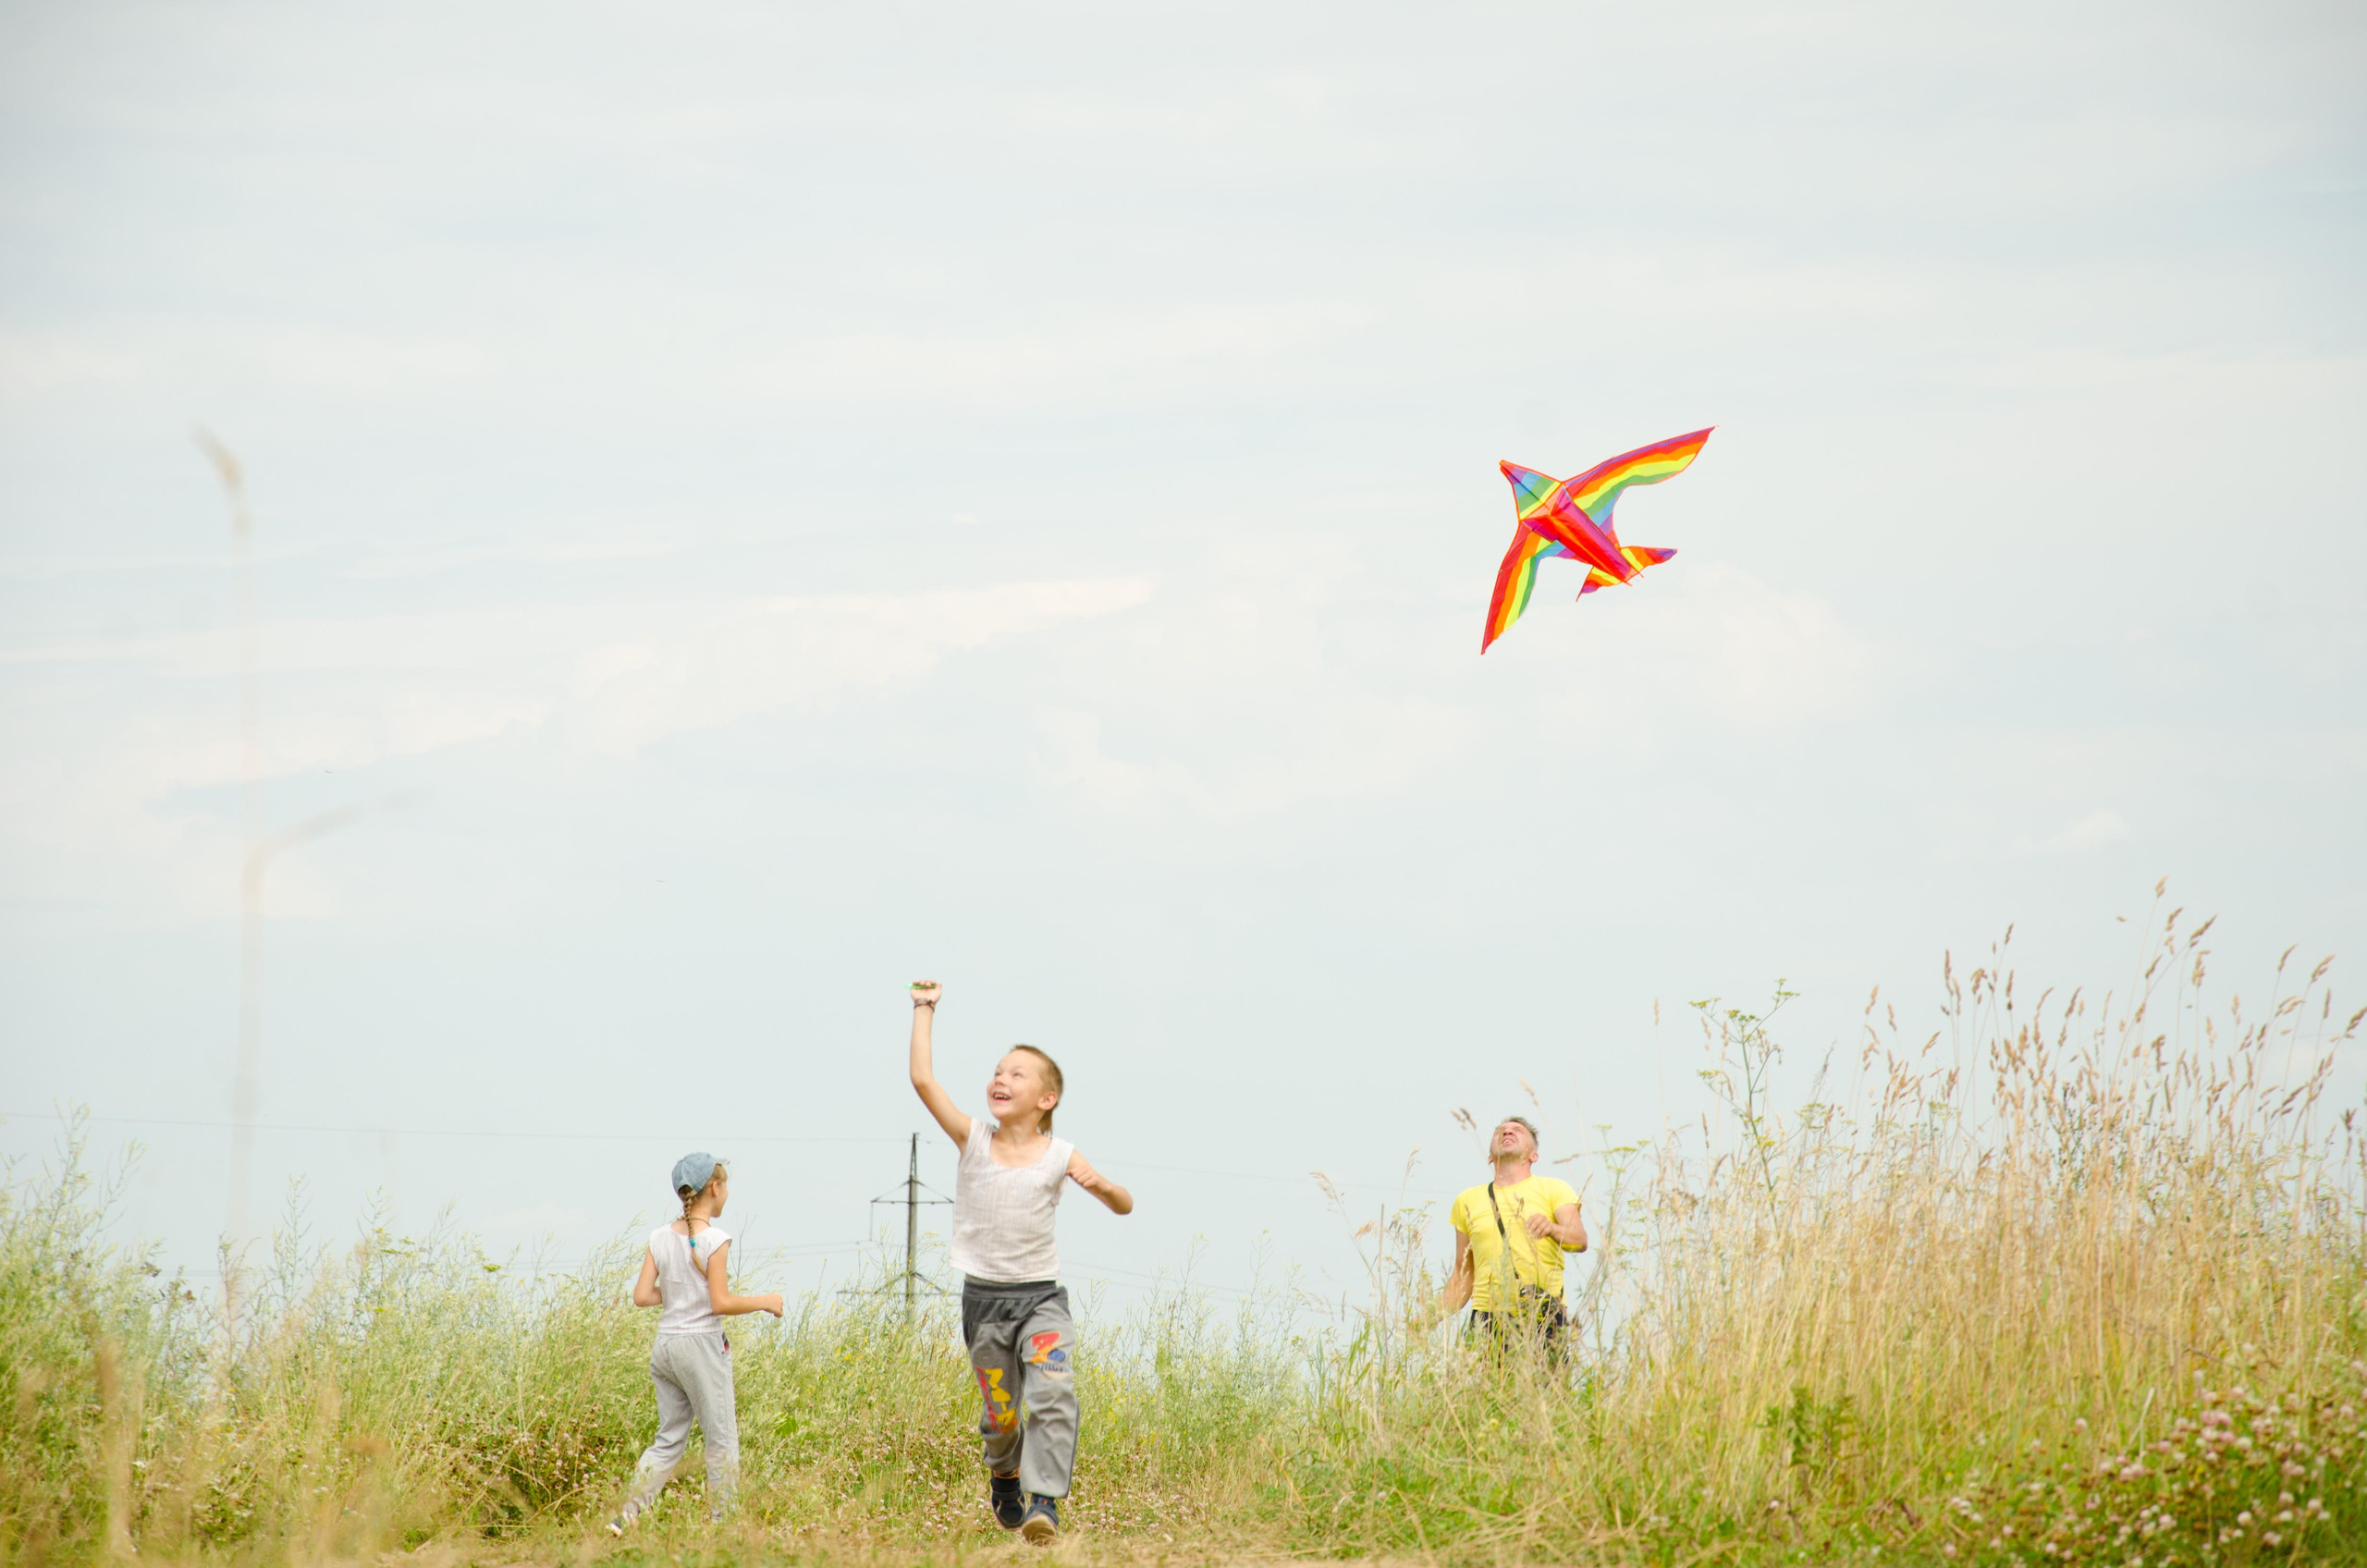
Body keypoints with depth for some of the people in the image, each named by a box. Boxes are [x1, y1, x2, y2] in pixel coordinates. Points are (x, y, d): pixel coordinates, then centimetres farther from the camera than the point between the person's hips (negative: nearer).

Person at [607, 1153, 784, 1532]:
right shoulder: (714, 1240, -13)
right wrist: (765, 1302, -3)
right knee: (723, 1439, 6)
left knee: (669, 1440, 13)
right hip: (702, 1345, -6)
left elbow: (641, 1296, 3)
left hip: (665, 1345, 6)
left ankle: (626, 1517, 4)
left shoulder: (660, 1238, 4)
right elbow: (721, 1304, -16)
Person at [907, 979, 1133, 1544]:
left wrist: (1100, 1185, -20)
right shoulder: (974, 1138, -2)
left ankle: (1044, 1499, -23)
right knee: (1000, 1412, 10)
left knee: (1053, 1394, -22)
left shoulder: (1059, 1155, -3)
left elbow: (1125, 1206, 2)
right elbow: (923, 1079, -12)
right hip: (984, 1299, 1)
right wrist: (924, 1010, -10)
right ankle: (1003, 1475, 40)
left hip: (1041, 1297, -1)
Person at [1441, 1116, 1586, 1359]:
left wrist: (1551, 1228, -28)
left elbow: (1579, 1240, -7)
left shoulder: (1552, 1189, 10)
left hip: (1544, 1318, -2)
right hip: (1488, 1318, 2)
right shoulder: (1468, 1201, 18)